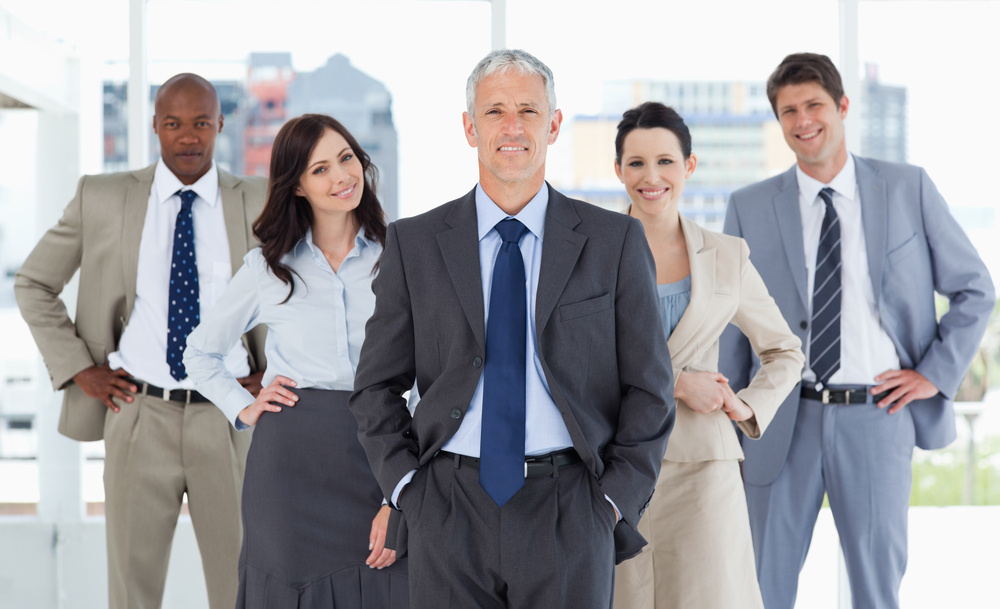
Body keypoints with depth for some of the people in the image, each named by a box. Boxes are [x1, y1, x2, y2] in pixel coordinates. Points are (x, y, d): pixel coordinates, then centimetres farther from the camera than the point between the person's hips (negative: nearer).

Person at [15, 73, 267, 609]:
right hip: (139, 416, 0)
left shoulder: (258, 204, 2)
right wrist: (77, 368, 3)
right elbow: (33, 284, 12)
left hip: (228, 419, 0)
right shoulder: (103, 198, 2)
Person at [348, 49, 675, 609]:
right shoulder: (414, 244, 6)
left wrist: (614, 498, -3)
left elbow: (649, 388, 5)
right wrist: (406, 486, -1)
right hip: (449, 512, 1)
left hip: (568, 515, -1)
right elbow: (378, 386, 9)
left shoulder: (614, 241, 4)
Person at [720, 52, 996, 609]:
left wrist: (936, 372, -1)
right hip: (784, 421, 1)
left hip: (878, 416, -1)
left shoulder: (908, 188, 4)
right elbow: (732, 323, 8)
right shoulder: (750, 208, 5)